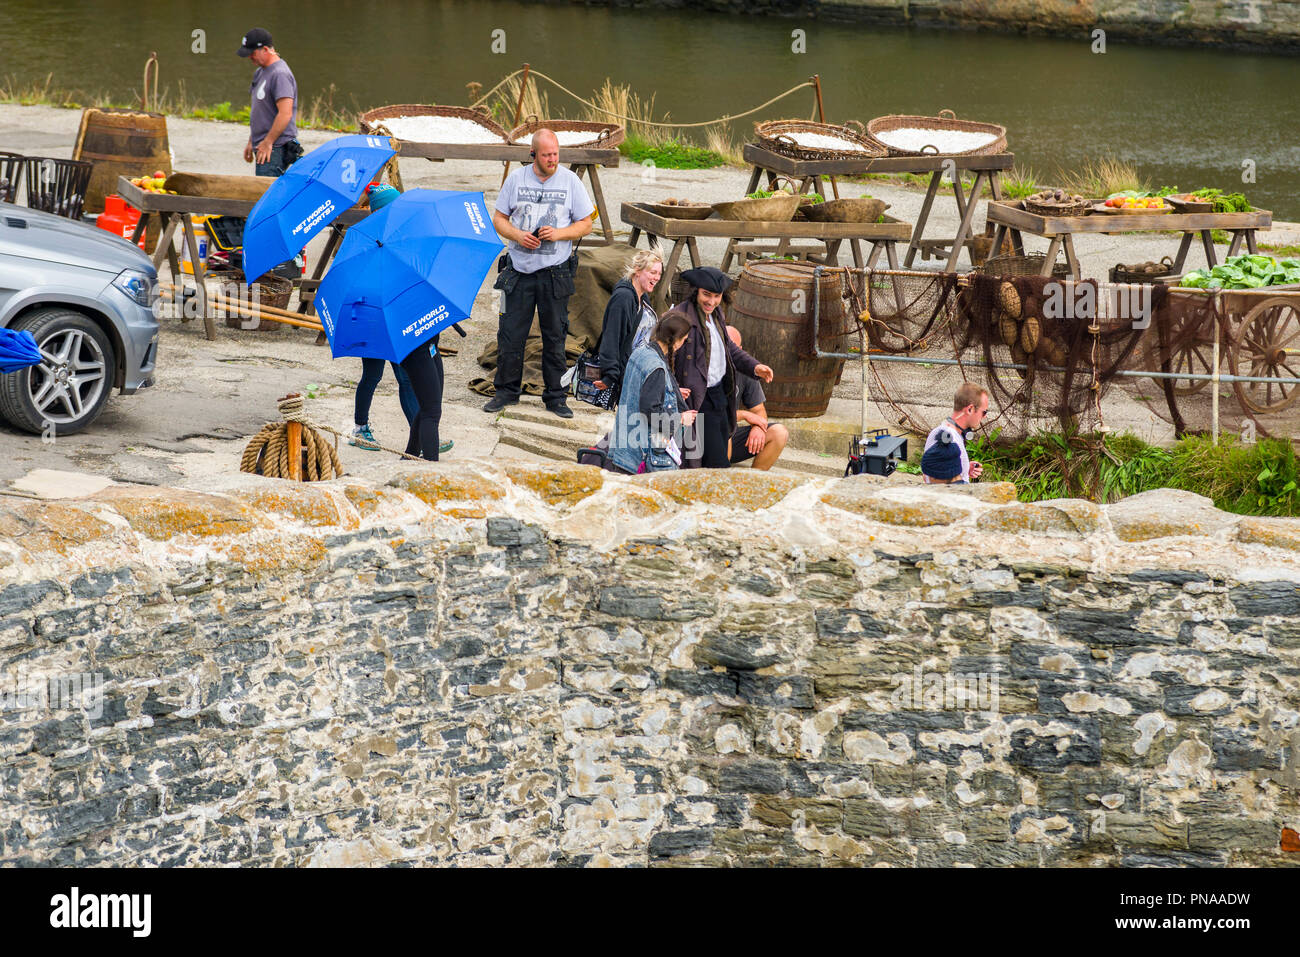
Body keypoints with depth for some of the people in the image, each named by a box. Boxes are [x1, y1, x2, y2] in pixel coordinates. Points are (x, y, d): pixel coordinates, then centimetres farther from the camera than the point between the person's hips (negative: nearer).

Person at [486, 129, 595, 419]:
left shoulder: (570, 181, 1)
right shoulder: (516, 179, 3)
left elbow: (585, 224, 4)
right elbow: (499, 218, 9)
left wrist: (559, 234, -14)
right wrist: (517, 235, -11)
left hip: (555, 272, -1)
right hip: (520, 269, 1)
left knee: (555, 337, 4)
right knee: (510, 334, 2)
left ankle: (555, 397, 12)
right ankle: (507, 390, 16)